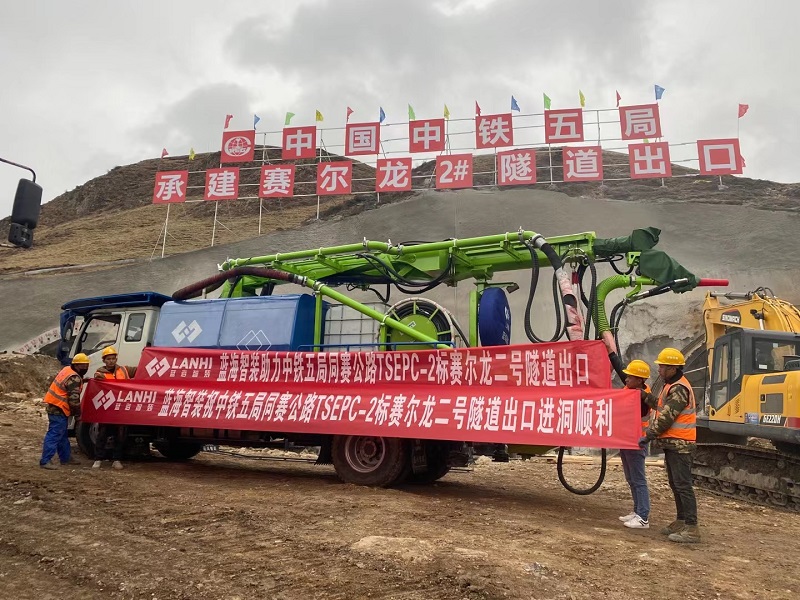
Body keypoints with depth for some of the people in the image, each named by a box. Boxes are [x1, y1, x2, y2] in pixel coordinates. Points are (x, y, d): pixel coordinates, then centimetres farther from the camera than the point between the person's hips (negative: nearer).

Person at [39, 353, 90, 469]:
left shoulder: (67, 369, 9)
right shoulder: (74, 378, -20)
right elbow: (74, 399, -20)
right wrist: (78, 413, -6)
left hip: (53, 405, 11)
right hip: (58, 409, -11)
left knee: (62, 434, 18)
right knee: (54, 434, -7)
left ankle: (65, 457, 28)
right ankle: (45, 461, -5)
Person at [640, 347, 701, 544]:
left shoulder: (679, 389, -17)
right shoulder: (671, 386, 16)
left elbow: (667, 417, -20)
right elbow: (661, 409, 21)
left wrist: (649, 435, -15)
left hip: (680, 444, -11)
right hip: (672, 443, 11)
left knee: (683, 485, -9)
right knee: (675, 484, 15)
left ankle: (692, 529, -6)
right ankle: (681, 521, 24)